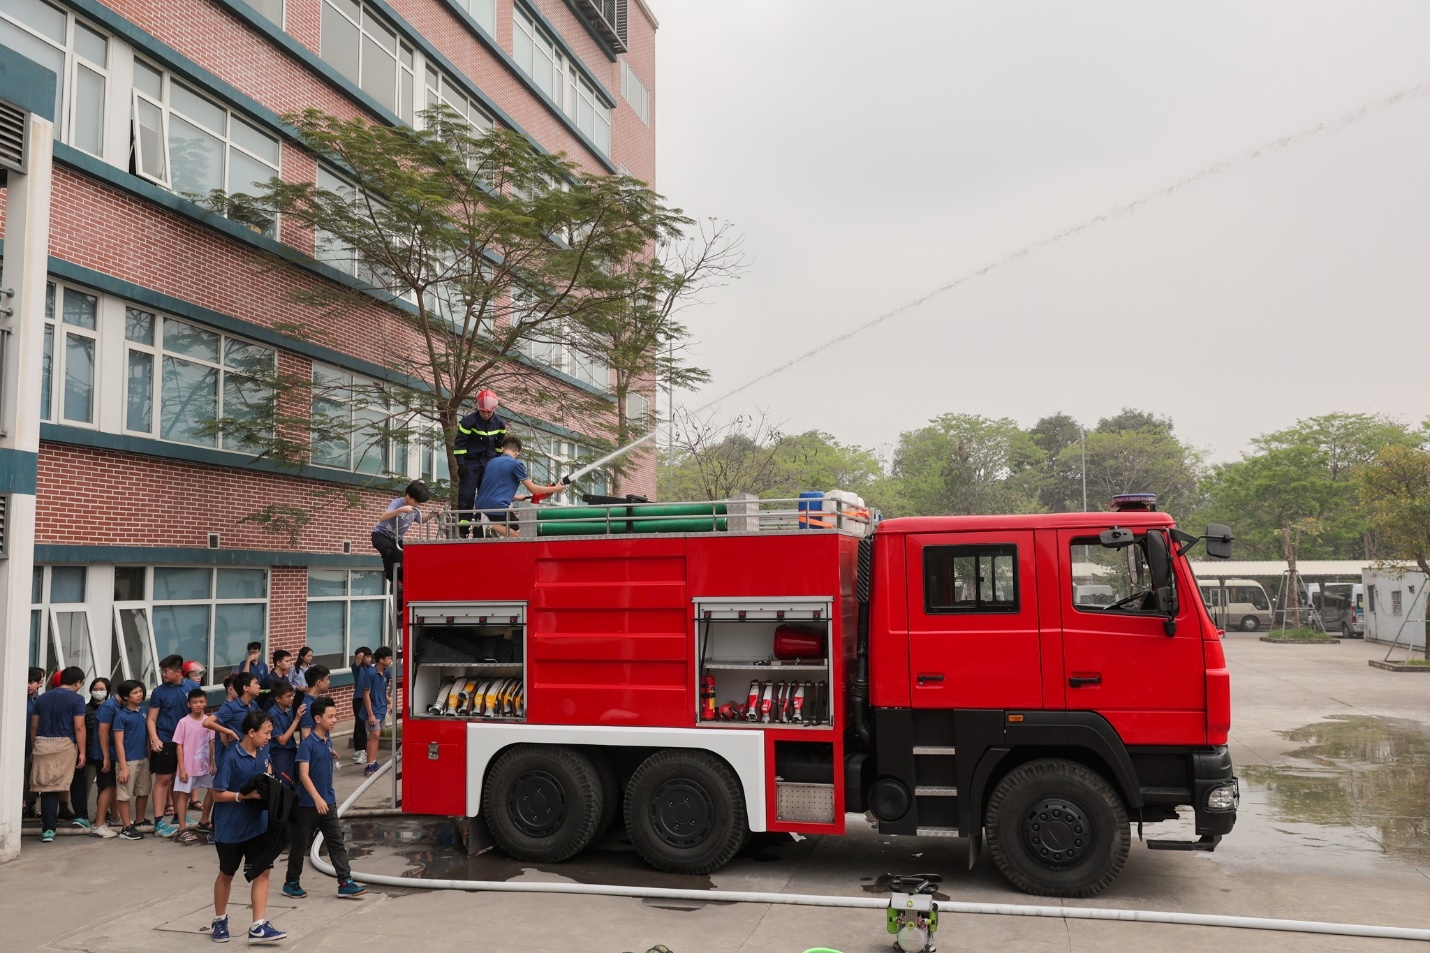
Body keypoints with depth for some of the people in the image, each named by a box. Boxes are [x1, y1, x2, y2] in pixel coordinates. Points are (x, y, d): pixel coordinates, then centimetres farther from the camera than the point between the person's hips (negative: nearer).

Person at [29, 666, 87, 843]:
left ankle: (48, 828, 0)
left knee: (45, 787, 3)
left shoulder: (42, 698, 13)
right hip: (65, 744, -4)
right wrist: (82, 752, -5)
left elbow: (34, 726, 15)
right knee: (57, 787, 6)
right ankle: (49, 826, 18)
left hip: (42, 744, 4)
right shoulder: (76, 699, -3)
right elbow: (79, 727, -8)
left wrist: (33, 749, 24)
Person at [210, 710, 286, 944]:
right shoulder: (231, 758, -22)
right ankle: (219, 921, 36)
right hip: (231, 827, -5)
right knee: (227, 874, 15)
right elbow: (217, 794, -18)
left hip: (258, 824, 5)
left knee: (262, 871, -1)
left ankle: (258, 927, 3)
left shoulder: (263, 751, -3)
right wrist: (245, 795, -28)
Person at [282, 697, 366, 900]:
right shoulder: (308, 744, -17)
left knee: (337, 843, 3)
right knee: (300, 845, 8)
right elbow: (303, 774, -24)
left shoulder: (328, 740, 6)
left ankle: (345, 883, 4)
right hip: (308, 804, -7)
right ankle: (291, 883, 24)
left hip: (328, 802, 7)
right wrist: (317, 798, -31)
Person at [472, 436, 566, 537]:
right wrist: (555, 489, 14)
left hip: (480, 505, 7)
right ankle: (491, 525, -14)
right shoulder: (516, 464, -3)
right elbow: (533, 489, 1)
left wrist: (516, 497, 42)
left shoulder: (491, 462, 17)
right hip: (497, 506, -7)